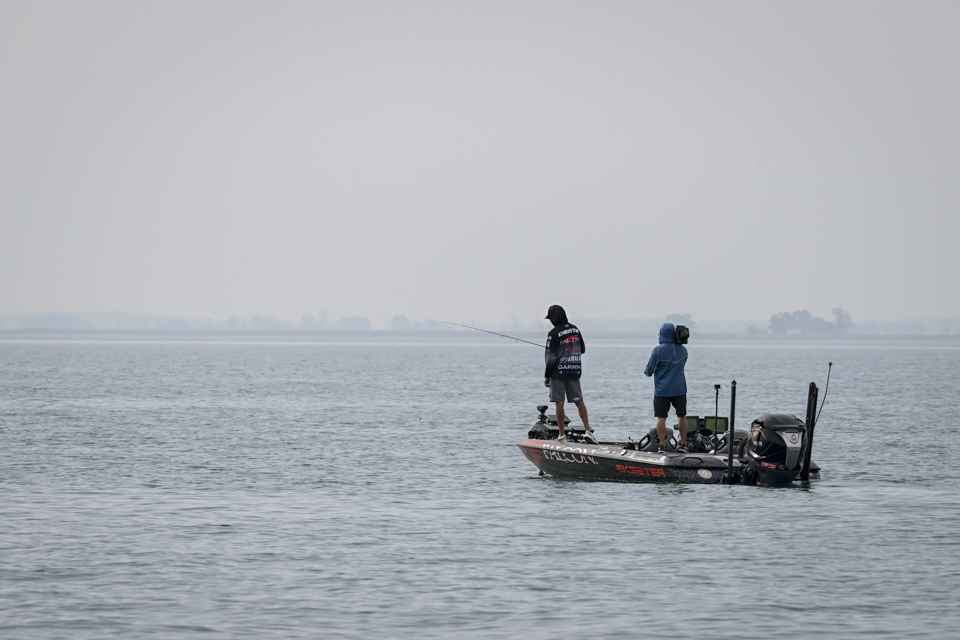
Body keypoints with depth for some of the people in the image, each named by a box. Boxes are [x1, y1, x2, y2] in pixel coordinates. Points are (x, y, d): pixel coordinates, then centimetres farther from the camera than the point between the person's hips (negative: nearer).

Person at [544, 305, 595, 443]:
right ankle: (588, 431, -2)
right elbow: (582, 349, 19)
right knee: (579, 401, 9)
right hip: (575, 372, 5)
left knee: (559, 402, -2)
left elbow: (550, 357, -12)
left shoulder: (554, 333, -11)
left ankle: (562, 435, -2)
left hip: (558, 372, -5)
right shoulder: (575, 329, 8)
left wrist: (546, 376, -5)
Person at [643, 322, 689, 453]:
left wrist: (646, 372, 15)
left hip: (662, 390, -3)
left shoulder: (658, 350, -14)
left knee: (661, 417, 4)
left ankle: (662, 445, 1)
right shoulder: (682, 350, 1)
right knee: (681, 416, 15)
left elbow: (649, 370, -9)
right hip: (679, 389, 3)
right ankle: (683, 444, 18)